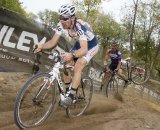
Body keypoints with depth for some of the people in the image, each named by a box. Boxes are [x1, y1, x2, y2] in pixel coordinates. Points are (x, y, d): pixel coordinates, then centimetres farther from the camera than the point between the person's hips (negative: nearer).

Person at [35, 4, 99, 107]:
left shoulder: (80, 27, -37)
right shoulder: (61, 25, -19)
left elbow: (84, 49, -45)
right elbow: (53, 42, -15)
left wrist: (71, 55, -63)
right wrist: (41, 46, -33)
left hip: (91, 46, -7)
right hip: (79, 44, 7)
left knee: (78, 66, -25)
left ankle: (70, 96, -19)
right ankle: (67, 89, 11)